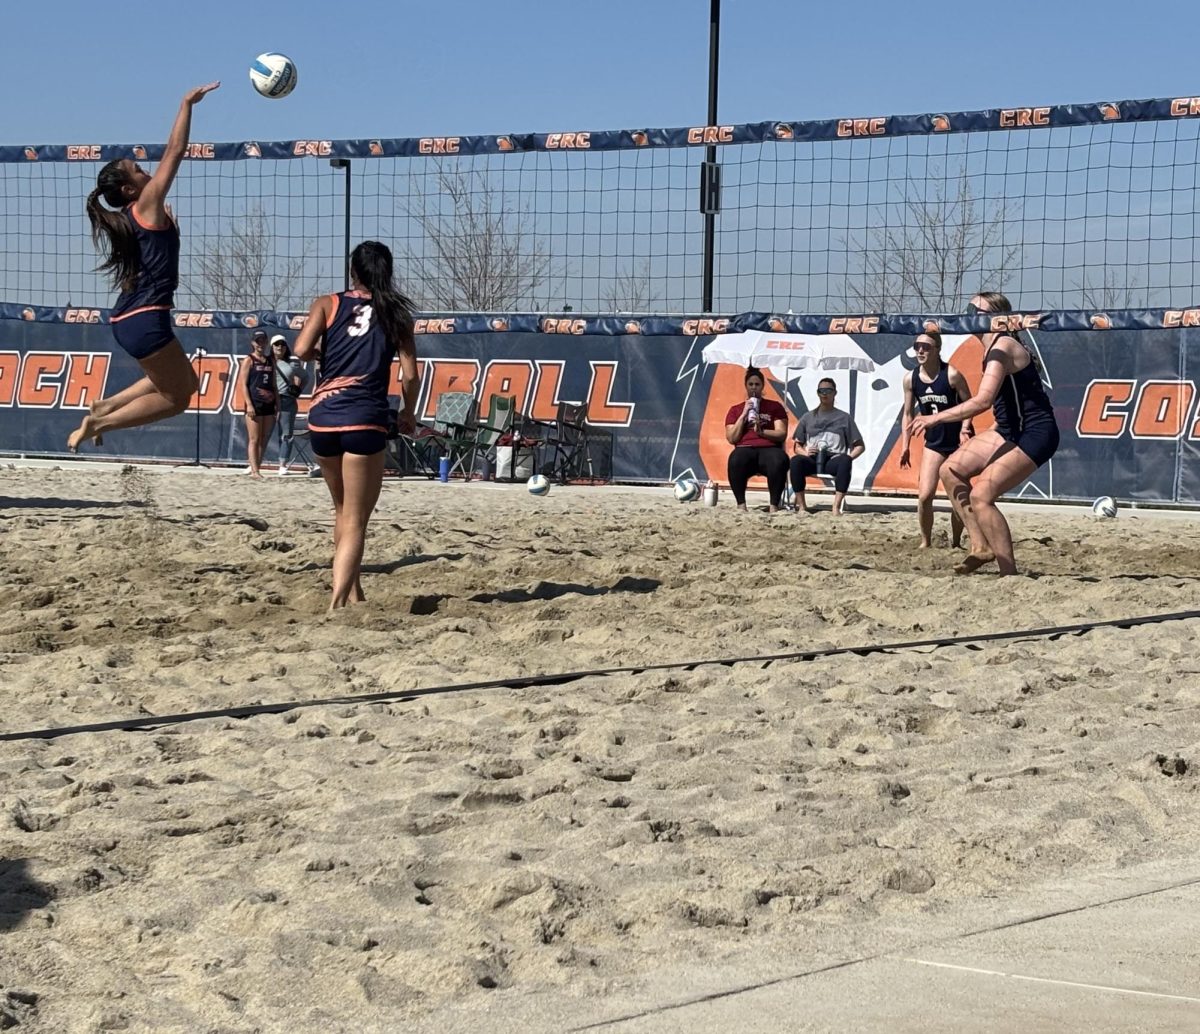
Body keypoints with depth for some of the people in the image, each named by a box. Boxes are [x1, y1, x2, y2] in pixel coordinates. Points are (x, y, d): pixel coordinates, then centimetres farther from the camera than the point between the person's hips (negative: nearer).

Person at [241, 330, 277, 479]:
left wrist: (277, 403, 9)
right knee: (254, 439, -6)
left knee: (264, 439, 5)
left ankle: (255, 467, 11)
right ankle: (254, 470, -7)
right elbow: (244, 384, -6)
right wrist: (249, 404, -14)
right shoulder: (249, 360, -1)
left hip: (269, 404, 6)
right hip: (255, 404, -6)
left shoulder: (271, 361, 14)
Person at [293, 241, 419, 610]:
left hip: (322, 417, 2)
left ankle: (353, 594, 28)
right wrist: (409, 414, 19)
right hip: (365, 419, -2)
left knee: (343, 511, 22)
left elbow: (301, 350, -6)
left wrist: (323, 350, 16)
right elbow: (410, 375, 3)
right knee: (354, 520, -1)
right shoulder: (396, 314, 7)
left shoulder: (327, 304, 8)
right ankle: (337, 602, -16)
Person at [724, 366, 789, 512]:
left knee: (779, 461, -39)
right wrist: (744, 414, 1)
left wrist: (762, 431, -13)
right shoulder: (735, 410, 20)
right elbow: (732, 439, 7)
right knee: (735, 461, -39)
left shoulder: (775, 407, 17)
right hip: (745, 450, 0)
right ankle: (741, 504, -33)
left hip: (769, 449, 0)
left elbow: (782, 434, 5)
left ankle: (774, 505, -33)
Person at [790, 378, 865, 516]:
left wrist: (847, 458, -8)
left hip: (833, 461, -1)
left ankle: (836, 507, -43)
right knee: (796, 461, -34)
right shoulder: (808, 417, 20)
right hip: (812, 460, 1)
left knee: (845, 461, -38)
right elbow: (798, 446, 17)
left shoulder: (844, 418, 16)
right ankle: (801, 506, -30)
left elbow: (860, 446, 12)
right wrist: (805, 452, -7)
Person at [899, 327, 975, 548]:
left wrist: (964, 429, -27)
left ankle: (955, 543, 18)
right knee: (924, 496, -8)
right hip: (934, 442, 3)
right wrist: (905, 447, 1)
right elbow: (907, 414, 4)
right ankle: (926, 542, 7)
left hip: (959, 441, -3)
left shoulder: (952, 375, -18)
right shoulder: (910, 379, -5)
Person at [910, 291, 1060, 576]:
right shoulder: (994, 347, 12)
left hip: (1035, 435, -10)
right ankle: (981, 546, 7)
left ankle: (1010, 573, -13)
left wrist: (936, 418, -26)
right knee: (951, 470, 6)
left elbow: (982, 400, -31)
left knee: (981, 496, -17)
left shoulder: (1002, 347, -19)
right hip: (1011, 431, 10)